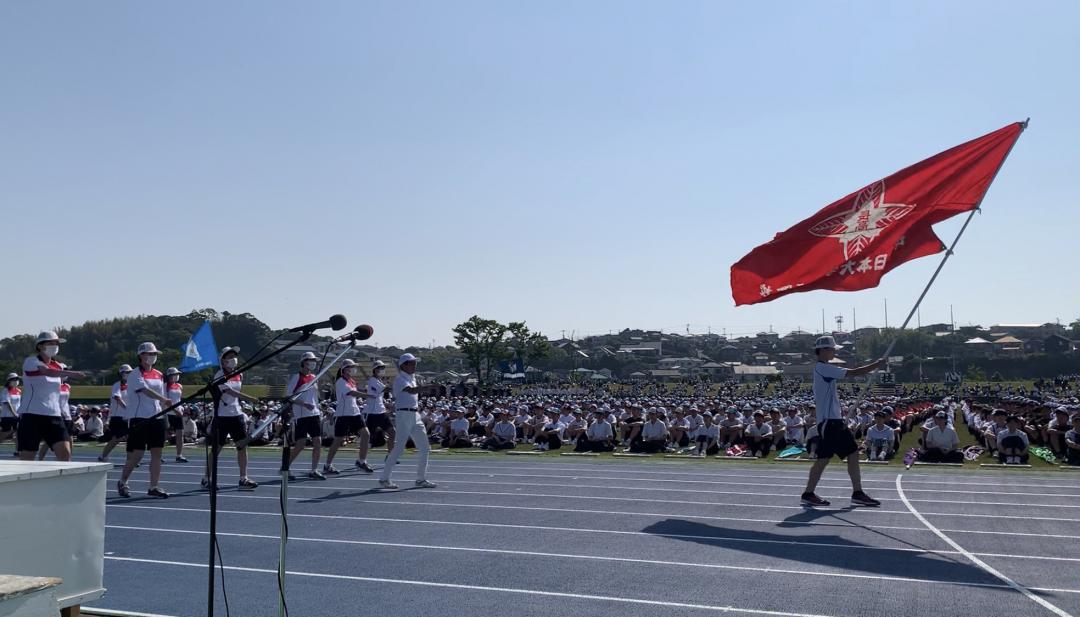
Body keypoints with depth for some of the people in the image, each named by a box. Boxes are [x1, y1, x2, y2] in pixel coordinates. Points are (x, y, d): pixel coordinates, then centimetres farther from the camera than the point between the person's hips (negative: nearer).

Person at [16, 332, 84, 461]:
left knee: (65, 453, -11)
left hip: (54, 415, 5)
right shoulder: (31, 361, -7)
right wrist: (70, 373, -43)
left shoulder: (58, 366, 12)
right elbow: (49, 372, -28)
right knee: (26, 460, 1)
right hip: (31, 416, -5)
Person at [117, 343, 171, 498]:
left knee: (157, 452, 0)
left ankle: (154, 487, 5)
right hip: (139, 418, -6)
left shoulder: (159, 375, 13)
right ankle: (122, 482, 21)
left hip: (157, 417, 6)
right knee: (137, 454, -2)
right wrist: (165, 400, -35)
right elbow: (146, 391, -23)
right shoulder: (135, 374, -7)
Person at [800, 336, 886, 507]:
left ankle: (857, 493, 9)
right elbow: (853, 373, -17)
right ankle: (808, 494, 3)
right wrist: (877, 364, -8)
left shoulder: (824, 369, 18)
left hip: (836, 420, 10)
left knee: (853, 454, 7)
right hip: (828, 421, -10)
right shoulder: (823, 368, -13)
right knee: (824, 458, -6)